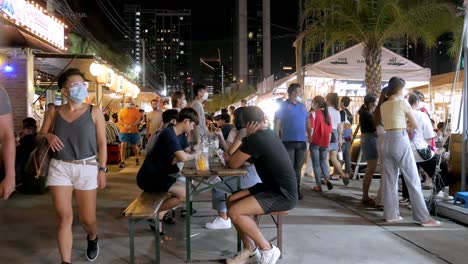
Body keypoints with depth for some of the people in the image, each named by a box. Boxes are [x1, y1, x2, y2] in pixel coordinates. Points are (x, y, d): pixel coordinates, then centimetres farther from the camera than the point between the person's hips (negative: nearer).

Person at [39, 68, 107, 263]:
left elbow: (102, 143, 1)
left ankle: (92, 238, 40)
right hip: (59, 168, 2)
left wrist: (102, 169, -4)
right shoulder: (54, 112, 5)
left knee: (87, 219, 5)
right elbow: (40, 134, 15)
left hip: (86, 168, -1)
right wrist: (48, 136, -8)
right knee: (64, 217, -4)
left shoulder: (94, 112, 0)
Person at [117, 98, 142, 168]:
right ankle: (122, 162, -8)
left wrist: (132, 125, -19)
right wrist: (124, 125, -17)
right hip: (124, 131, 1)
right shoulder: (122, 111, 7)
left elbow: (139, 119, -5)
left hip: (133, 131, 0)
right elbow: (119, 120, 1)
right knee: (123, 145, -10)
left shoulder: (136, 110, 2)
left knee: (134, 146, 12)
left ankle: (137, 159, 35)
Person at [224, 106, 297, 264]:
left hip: (283, 195, -10)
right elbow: (241, 159, 22)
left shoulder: (255, 139, -20)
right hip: (274, 188, 10)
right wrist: (231, 157, 3)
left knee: (235, 212, -20)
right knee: (231, 201, 5)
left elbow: (233, 164, -9)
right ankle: (250, 248, 12)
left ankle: (267, 249, -3)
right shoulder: (267, 134, 9)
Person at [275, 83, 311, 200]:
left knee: (298, 167, 10)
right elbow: (277, 124, -5)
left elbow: (307, 122, 18)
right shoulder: (283, 106, -2)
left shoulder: (303, 106, 14)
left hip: (301, 142, 5)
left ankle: (296, 189, 18)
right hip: (288, 142, -5)